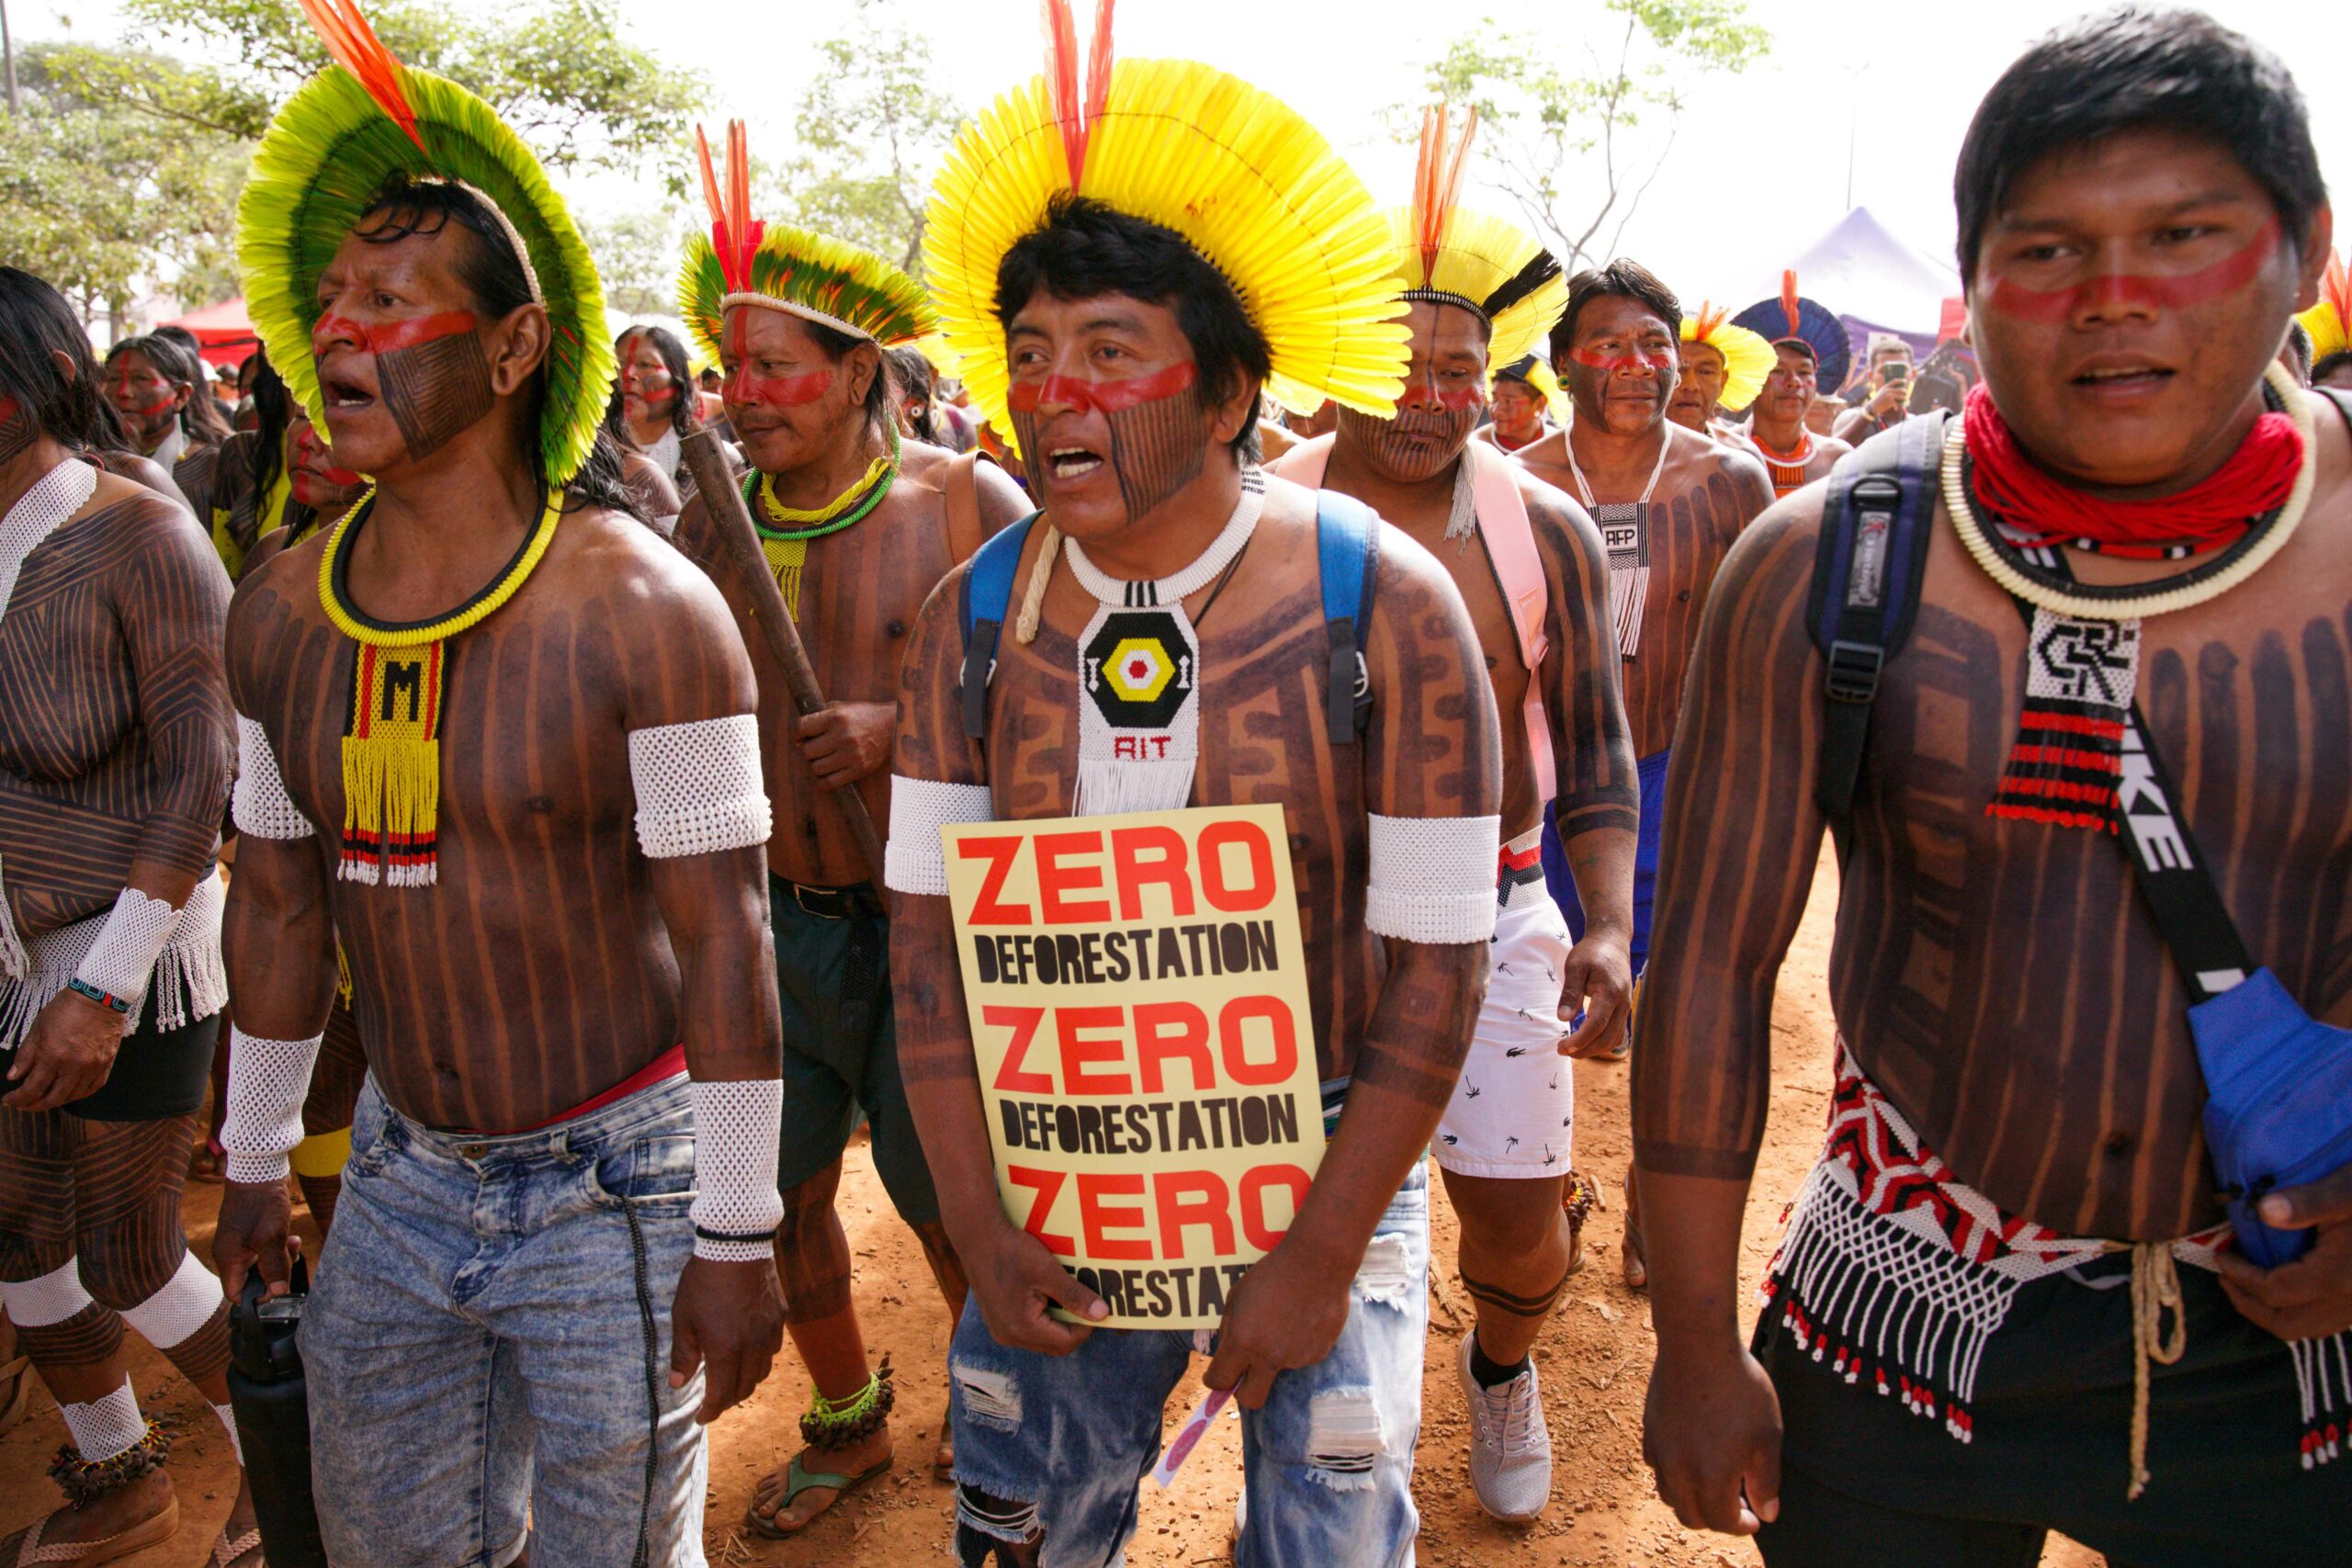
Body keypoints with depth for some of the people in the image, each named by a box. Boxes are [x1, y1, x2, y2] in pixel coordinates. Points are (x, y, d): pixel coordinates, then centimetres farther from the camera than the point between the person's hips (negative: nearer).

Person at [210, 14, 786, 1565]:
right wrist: (257, 1164, 17)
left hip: (613, 1187, -5)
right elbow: (281, 902, 11)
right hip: (399, 1173, 6)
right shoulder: (278, 612, 0)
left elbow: (722, 937, -17)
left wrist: (737, 1237, -14)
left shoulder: (641, 607, -19)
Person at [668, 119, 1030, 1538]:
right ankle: (848, 1419, 40)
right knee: (779, 1188, 15)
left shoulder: (967, 503, -10)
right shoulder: (716, 520, 3)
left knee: (941, 1187, 9)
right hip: (777, 917, 5)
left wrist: (904, 728, -22)